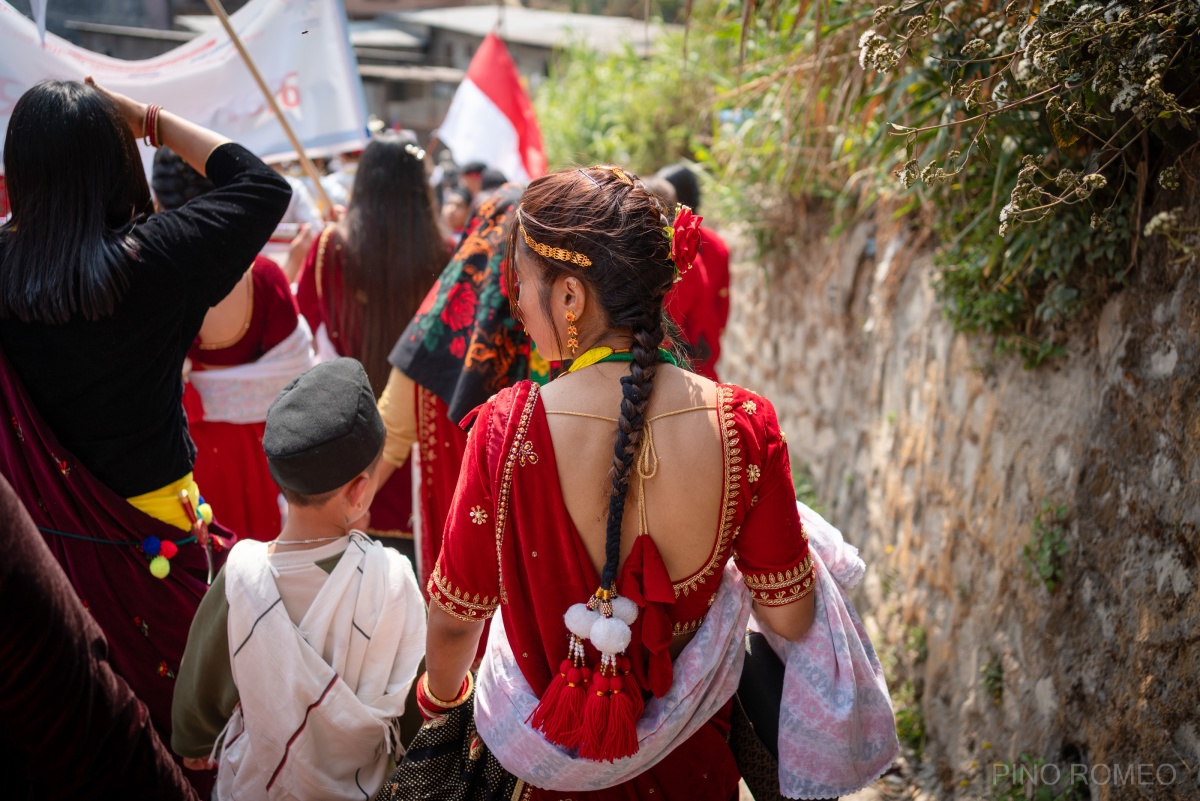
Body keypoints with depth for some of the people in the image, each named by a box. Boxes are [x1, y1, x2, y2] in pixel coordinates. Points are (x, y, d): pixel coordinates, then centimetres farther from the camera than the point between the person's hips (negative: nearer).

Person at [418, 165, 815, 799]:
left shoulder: (506, 430, -29)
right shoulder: (742, 426, -25)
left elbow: (454, 622, -15)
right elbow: (789, 618, -13)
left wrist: (439, 693, 7)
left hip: (547, 750, -1)